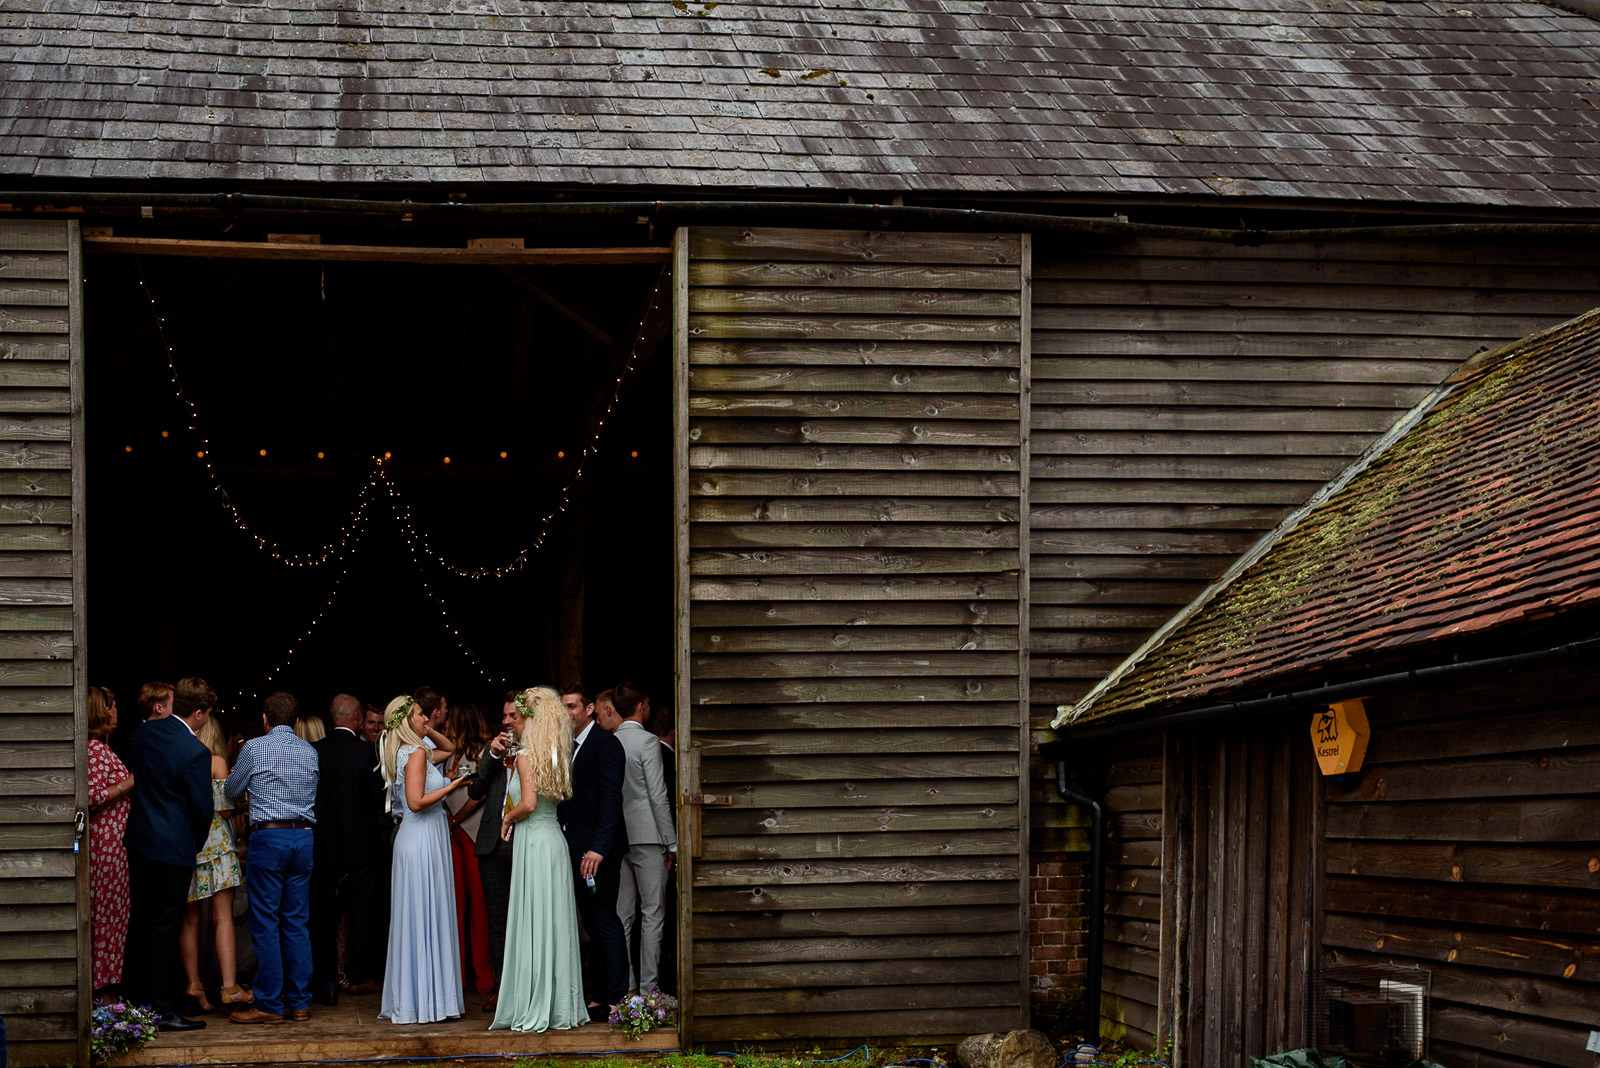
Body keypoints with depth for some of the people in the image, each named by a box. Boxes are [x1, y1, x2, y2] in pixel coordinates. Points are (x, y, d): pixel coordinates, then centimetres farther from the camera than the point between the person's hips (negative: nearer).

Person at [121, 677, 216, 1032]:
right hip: (174, 848, -7)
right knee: (165, 927, -2)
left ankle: (132, 999, 24)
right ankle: (162, 1010, 1)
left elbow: (128, 777, 16)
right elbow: (203, 807, -14)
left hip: (137, 839, 7)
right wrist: (197, 844, 5)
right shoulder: (195, 752, -20)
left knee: (140, 921, 16)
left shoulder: (143, 732, 2)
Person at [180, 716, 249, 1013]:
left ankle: (193, 983, 6)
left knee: (189, 920, 11)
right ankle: (230, 987, -8)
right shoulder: (215, 762, -5)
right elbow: (226, 810, -9)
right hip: (214, 842, -4)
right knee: (223, 918, -3)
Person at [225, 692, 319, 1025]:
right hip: (304, 836, 5)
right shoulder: (310, 751, 10)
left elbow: (232, 791, 9)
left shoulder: (255, 748, -3)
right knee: (297, 922, 8)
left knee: (265, 923, -1)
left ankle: (269, 1004, -2)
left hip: (269, 836, -5)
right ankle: (299, 1002, 9)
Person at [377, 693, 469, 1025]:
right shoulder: (416, 753, -13)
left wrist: (427, 730, 16)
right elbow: (416, 802, -22)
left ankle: (407, 998, 15)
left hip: (415, 839, 10)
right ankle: (426, 1001, -3)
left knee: (413, 919, 11)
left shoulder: (410, 754, 14)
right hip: (424, 839, -10)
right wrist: (450, 787, -13)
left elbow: (449, 748, 31)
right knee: (427, 920, -6)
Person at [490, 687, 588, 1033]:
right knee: (556, 924, 9)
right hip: (555, 839, 8)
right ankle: (562, 1005, 12)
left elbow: (528, 803, -20)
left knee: (534, 923, -3)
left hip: (533, 842, -8)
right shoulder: (556, 756, 11)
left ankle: (536, 1010, 0)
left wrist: (508, 818, -1)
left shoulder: (526, 756, -11)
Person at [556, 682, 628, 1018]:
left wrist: (599, 848, -24)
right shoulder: (568, 747, 17)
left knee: (605, 923, -7)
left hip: (598, 850, -8)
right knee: (593, 924, 10)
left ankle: (616, 998, -3)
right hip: (576, 849, 8)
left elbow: (611, 798, -17)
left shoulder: (605, 744, -9)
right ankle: (603, 993, 14)